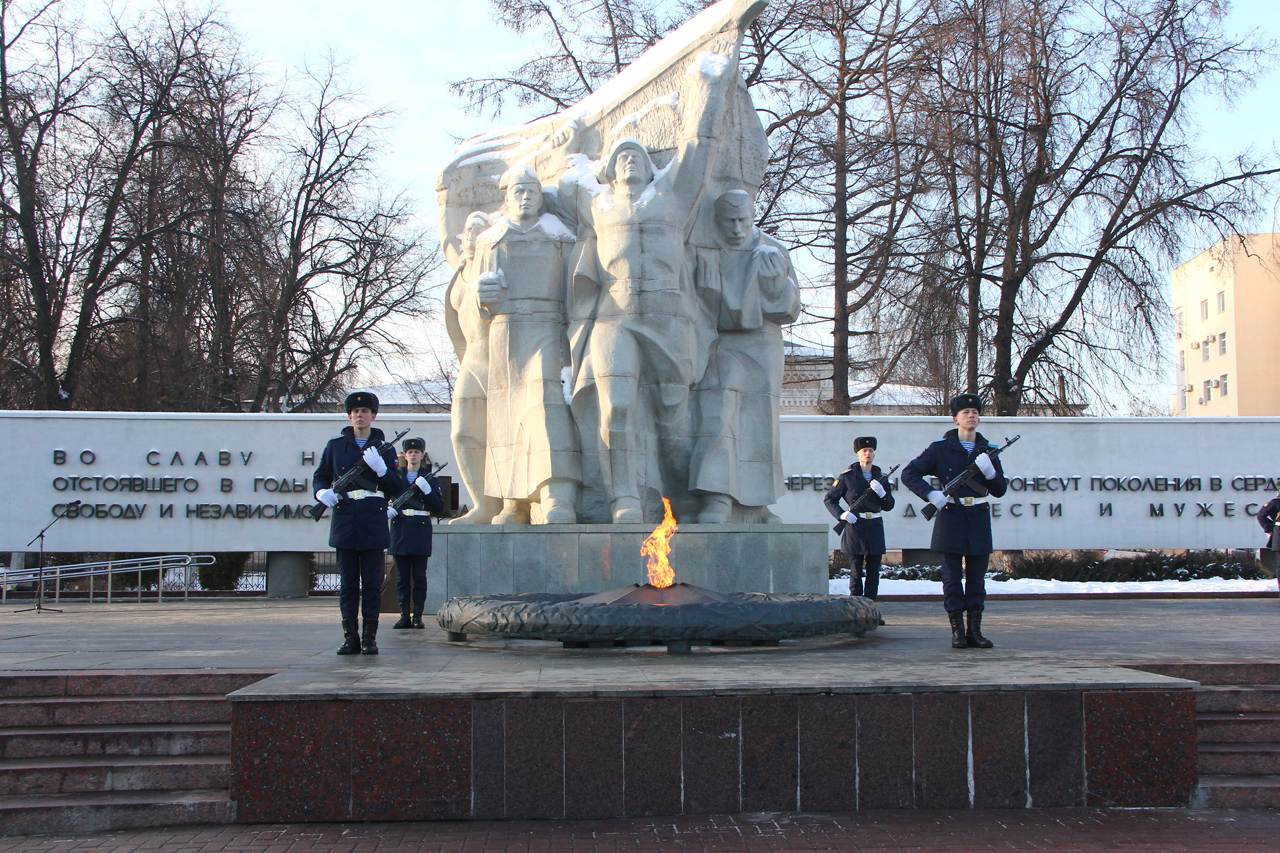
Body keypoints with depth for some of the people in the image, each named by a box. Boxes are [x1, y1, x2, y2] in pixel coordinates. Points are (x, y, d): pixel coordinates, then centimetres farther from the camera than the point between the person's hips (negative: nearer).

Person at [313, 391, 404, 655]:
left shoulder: (384, 449, 8)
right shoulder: (335, 446, 11)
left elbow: (397, 489, 4)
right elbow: (320, 476, 16)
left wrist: (380, 468, -13)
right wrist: (323, 492, -5)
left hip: (374, 522, -1)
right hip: (344, 520, 1)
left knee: (372, 582, 0)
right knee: (348, 582, 3)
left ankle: (370, 637, 5)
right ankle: (350, 637, 7)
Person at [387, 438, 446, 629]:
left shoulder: (430, 478, 7)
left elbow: (439, 507, 1)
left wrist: (427, 490, -14)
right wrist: (387, 509, -6)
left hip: (420, 532, -2)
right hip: (400, 531, 2)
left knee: (419, 576, -2)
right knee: (402, 576, 3)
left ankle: (418, 616, 2)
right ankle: (404, 615, 7)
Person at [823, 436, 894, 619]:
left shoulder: (881, 477, 11)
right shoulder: (847, 476, 0)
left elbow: (889, 506, 10)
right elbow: (829, 499, 3)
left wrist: (882, 492, -9)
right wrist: (841, 514, -11)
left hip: (875, 528, 4)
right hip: (855, 528, -4)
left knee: (873, 573, 5)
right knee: (856, 572, -1)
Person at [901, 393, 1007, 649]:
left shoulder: (988, 450, 9)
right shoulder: (940, 448, 1)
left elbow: (1000, 491, 9)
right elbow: (909, 474, -1)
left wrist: (990, 472, -11)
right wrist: (931, 494, -14)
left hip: (979, 518, 3)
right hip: (950, 516, -3)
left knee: (977, 576, 5)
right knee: (952, 576, -1)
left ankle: (975, 631, 11)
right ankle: (957, 631, 4)